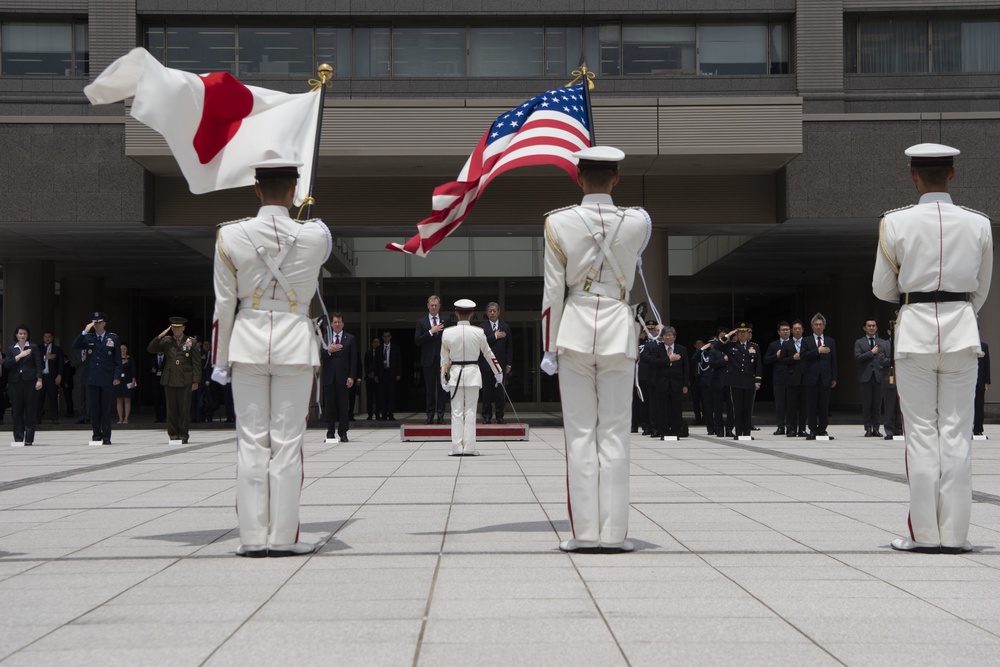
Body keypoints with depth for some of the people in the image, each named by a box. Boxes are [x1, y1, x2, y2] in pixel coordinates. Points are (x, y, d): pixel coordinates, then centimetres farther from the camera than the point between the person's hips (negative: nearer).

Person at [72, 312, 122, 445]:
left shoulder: (113, 338, 5)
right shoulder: (88, 337, 9)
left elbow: (118, 359, 4)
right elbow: (74, 346, -6)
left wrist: (117, 376, -3)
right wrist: (84, 332, -13)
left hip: (107, 379, -1)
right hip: (92, 379, 2)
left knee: (106, 408, 0)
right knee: (94, 408, 3)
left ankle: (106, 436, 4)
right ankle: (96, 435, 10)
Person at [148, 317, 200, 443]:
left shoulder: (192, 342, 5)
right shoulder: (166, 341, 10)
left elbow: (197, 363, 3)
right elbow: (150, 349, 3)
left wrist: (196, 381, -3)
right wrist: (160, 336, -6)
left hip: (185, 380, -2)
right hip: (169, 380, 2)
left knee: (184, 408, -1)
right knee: (171, 409, 2)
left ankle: (184, 435, 5)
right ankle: (173, 435, 7)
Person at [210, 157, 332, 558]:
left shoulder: (230, 236, -4)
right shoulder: (315, 235, -6)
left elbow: (224, 304, -1)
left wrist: (220, 360, 7)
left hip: (247, 343, 1)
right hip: (295, 343, -1)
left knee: (251, 442, 5)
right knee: (288, 442, 2)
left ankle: (253, 537, 7)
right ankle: (282, 537, 4)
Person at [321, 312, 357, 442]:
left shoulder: (350, 339, 8)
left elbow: (354, 359, 4)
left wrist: (351, 376, -5)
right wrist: (328, 351, -17)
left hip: (343, 377, -1)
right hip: (329, 377, 1)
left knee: (344, 406, -3)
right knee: (329, 406, 2)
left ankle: (343, 433, 1)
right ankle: (331, 433, 7)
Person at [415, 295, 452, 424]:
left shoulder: (446, 320, 8)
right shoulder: (421, 322, 6)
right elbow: (417, 341, -4)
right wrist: (431, 332, -13)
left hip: (443, 359, 0)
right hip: (428, 360, 0)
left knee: (442, 388, 0)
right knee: (430, 389, 3)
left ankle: (440, 415, 4)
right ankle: (430, 415, 7)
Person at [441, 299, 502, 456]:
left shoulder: (447, 333, -4)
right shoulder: (478, 332, -5)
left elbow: (444, 359, 2)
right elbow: (489, 354, 7)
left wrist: (444, 379, 13)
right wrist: (498, 372, 20)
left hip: (455, 374, 1)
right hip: (473, 373, 0)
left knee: (457, 412, 4)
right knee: (470, 412, 3)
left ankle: (457, 448, 2)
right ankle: (469, 447, 1)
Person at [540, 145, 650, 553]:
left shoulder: (559, 223, -6)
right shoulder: (639, 222, -3)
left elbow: (553, 293, -4)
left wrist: (549, 348, 3)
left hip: (575, 329, 0)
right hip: (618, 331, 1)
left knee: (580, 433, 3)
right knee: (614, 433, 4)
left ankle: (584, 531, 4)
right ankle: (614, 532, 5)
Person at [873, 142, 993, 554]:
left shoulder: (896, 223, -6)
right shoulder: (978, 224, 1)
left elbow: (882, 288, 3)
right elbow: (982, 290, 11)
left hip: (915, 330, -2)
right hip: (963, 332, 2)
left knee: (921, 432, 3)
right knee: (957, 433, 4)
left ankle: (924, 533, 4)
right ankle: (954, 534, 7)